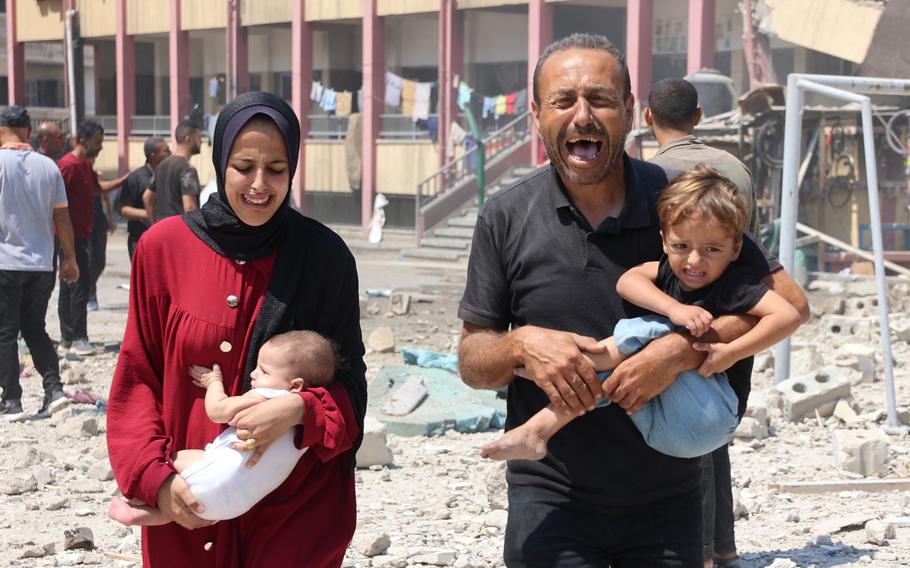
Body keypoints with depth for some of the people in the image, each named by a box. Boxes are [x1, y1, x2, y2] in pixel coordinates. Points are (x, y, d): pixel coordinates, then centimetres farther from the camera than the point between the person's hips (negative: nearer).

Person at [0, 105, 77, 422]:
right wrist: (70, 259, 15)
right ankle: (54, 389, 2)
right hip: (42, 264, 4)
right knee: (35, 329, 15)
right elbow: (62, 218, 7)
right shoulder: (48, 166, 4)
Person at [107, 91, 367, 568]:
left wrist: (300, 411, -21)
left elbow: (348, 389, -1)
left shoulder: (324, 256, -5)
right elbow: (136, 382, 2)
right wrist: (155, 475, -11)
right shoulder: (164, 247, -3)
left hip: (297, 507, -1)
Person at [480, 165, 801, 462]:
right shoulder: (667, 272, 6)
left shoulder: (731, 287, -11)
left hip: (705, 422, -8)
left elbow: (788, 315, -21)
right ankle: (538, 430, -5)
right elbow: (627, 281, -11)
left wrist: (731, 353, -24)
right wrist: (674, 308, -26)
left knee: (644, 331, -17)